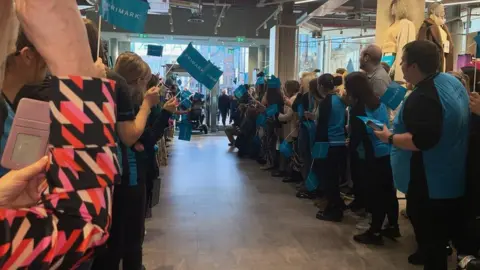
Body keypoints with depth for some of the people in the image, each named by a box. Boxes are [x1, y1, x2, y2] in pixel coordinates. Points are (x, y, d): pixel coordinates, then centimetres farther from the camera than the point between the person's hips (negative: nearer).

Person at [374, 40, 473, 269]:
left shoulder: (422, 97, -27)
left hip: (429, 183, -9)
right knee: (452, 230, 24)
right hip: (452, 177, 9)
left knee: (430, 237, 6)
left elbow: (422, 140, -35)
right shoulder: (452, 81, 4)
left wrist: (390, 137, -21)